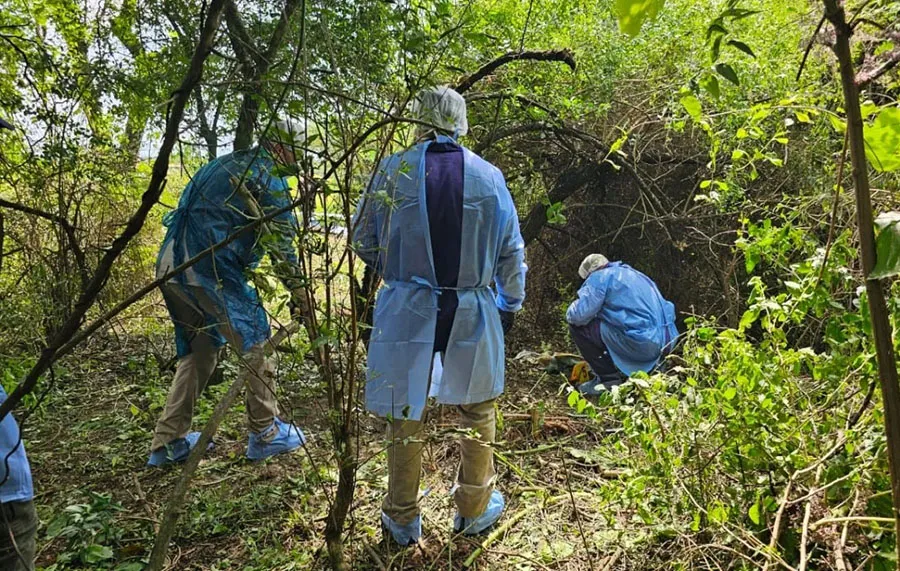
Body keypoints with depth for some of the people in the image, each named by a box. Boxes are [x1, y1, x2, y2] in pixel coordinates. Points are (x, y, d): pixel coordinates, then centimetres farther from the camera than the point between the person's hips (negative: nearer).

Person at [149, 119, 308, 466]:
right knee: (254, 341, 3)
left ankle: (168, 443, 22)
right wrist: (297, 290, 0)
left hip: (170, 268, 9)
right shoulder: (267, 175, -3)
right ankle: (265, 434, 13)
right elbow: (282, 238, -7)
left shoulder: (224, 165, 24)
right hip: (208, 271, -9)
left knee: (200, 350, 18)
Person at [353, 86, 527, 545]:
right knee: (476, 412, 19)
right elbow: (512, 251, 4)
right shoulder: (489, 176, -2)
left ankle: (402, 521, 28)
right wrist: (510, 304, 19)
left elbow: (364, 240, 4)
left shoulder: (393, 170, -6)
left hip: (409, 310, -1)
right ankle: (474, 510, 33)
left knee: (405, 414, 14)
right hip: (473, 313, 1)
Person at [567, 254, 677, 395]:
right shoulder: (637, 275, 26)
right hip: (663, 345, 9)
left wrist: (571, 314, 14)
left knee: (578, 327, 4)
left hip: (638, 344, -9)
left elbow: (579, 315, -11)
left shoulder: (600, 276, 0)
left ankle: (609, 379, 4)